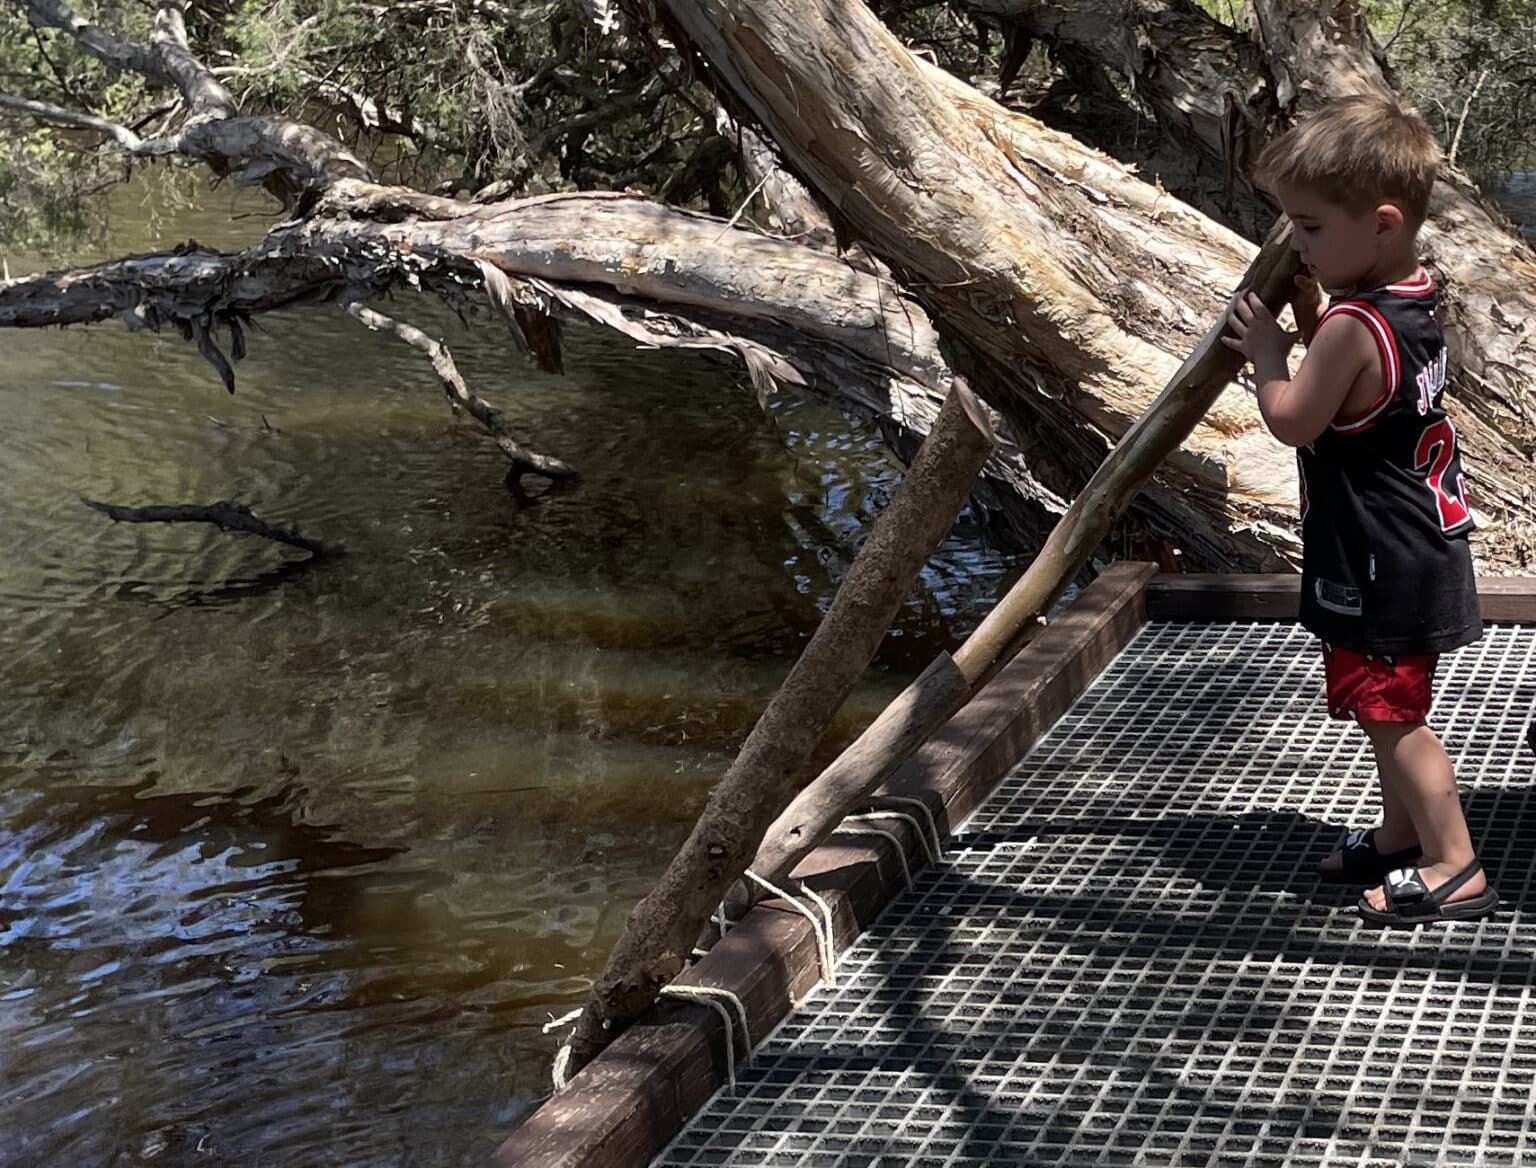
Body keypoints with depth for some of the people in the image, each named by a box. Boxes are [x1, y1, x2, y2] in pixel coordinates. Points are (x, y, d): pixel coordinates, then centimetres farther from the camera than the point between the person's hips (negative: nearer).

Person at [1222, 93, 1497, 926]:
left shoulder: (1352, 325, -26)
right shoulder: (1414, 299, 4)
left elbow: (1292, 420, -18)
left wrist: (1266, 348, -5)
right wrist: (1310, 320, 4)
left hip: (1378, 566, -10)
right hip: (1415, 548, 10)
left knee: (1389, 712, 0)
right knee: (1393, 707, 22)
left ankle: (1454, 868, 8)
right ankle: (1403, 837, 35)